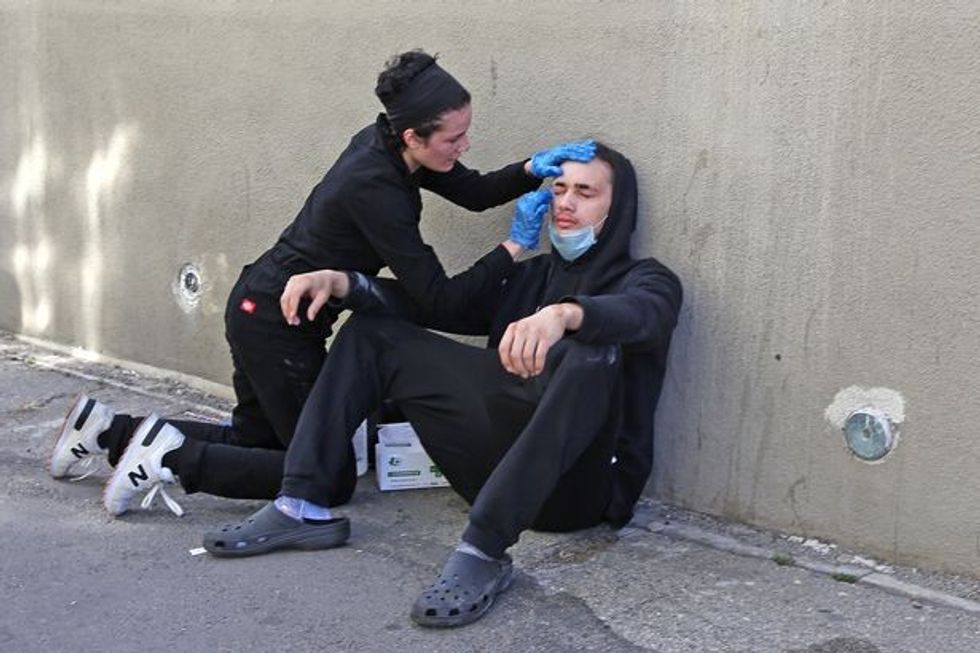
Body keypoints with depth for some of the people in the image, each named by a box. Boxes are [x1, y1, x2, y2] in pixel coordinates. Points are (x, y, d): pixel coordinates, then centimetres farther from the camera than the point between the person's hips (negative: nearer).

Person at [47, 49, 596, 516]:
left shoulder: (386, 144, -3)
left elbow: (474, 192, 7)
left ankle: (107, 429, 24)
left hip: (261, 309, 10)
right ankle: (172, 458, -3)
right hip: (273, 322, -9)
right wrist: (515, 247, -20)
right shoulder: (375, 188, -28)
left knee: (257, 441, 23)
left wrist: (534, 168, -10)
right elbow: (437, 296, -25)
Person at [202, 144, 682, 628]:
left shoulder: (645, 280, 3)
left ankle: (483, 551, -39)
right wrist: (340, 281, -6)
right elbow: (434, 304, 12)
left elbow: (643, 313, -22)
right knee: (372, 331, 9)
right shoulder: (529, 276, 21)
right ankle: (306, 507, -8)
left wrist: (564, 313, -45)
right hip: (500, 469, 6)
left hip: (579, 485, -6)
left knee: (593, 352, -36)